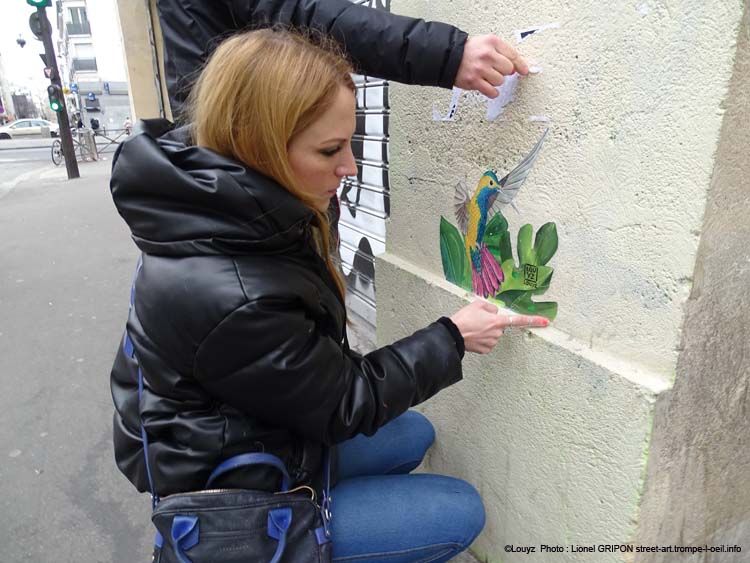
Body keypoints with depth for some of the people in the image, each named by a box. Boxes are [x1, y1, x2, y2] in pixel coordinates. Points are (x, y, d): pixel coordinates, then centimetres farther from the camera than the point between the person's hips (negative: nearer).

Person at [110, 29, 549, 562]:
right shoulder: (228, 299, -40)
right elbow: (346, 405, -23)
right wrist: (452, 339, -13)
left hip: (260, 434, 8)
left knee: (415, 434, 21)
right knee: (462, 510, 2)